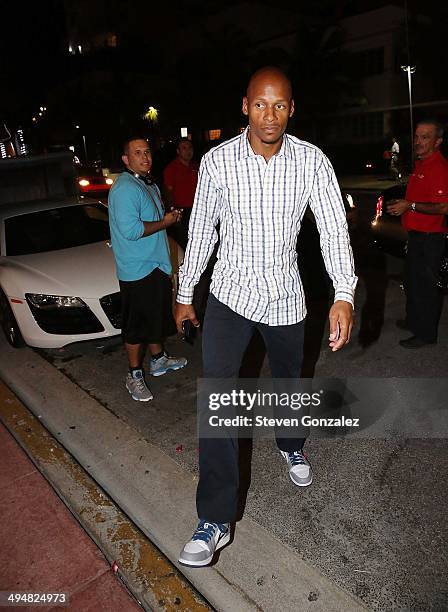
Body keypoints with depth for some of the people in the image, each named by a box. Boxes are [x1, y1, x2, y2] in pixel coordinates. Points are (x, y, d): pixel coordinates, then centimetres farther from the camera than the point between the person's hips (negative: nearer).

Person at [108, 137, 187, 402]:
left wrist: (170, 217, 9)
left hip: (156, 265, 10)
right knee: (137, 326, 0)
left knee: (157, 318, 21)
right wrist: (164, 222, -18)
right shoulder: (125, 188, -18)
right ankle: (135, 375, 15)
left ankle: (159, 360, 39)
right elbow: (130, 230, -27)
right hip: (137, 272, -10)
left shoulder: (150, 185, 15)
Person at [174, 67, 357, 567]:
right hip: (230, 295, -1)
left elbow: (334, 229, -12)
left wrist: (344, 295, -26)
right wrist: (185, 293, 5)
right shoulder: (216, 161, -8)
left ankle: (290, 446, 53)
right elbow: (201, 230, 0)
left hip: (285, 296, 2)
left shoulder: (312, 161, -8)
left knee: (288, 381, 21)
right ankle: (215, 520, 2)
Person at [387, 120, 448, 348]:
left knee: (425, 286, -1)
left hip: (429, 238, -10)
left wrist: (410, 206, -25)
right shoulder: (421, 164, 13)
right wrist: (401, 204, 14)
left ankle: (426, 334, 12)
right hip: (417, 235, 10)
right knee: (412, 281, 21)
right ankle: (413, 320, 38)